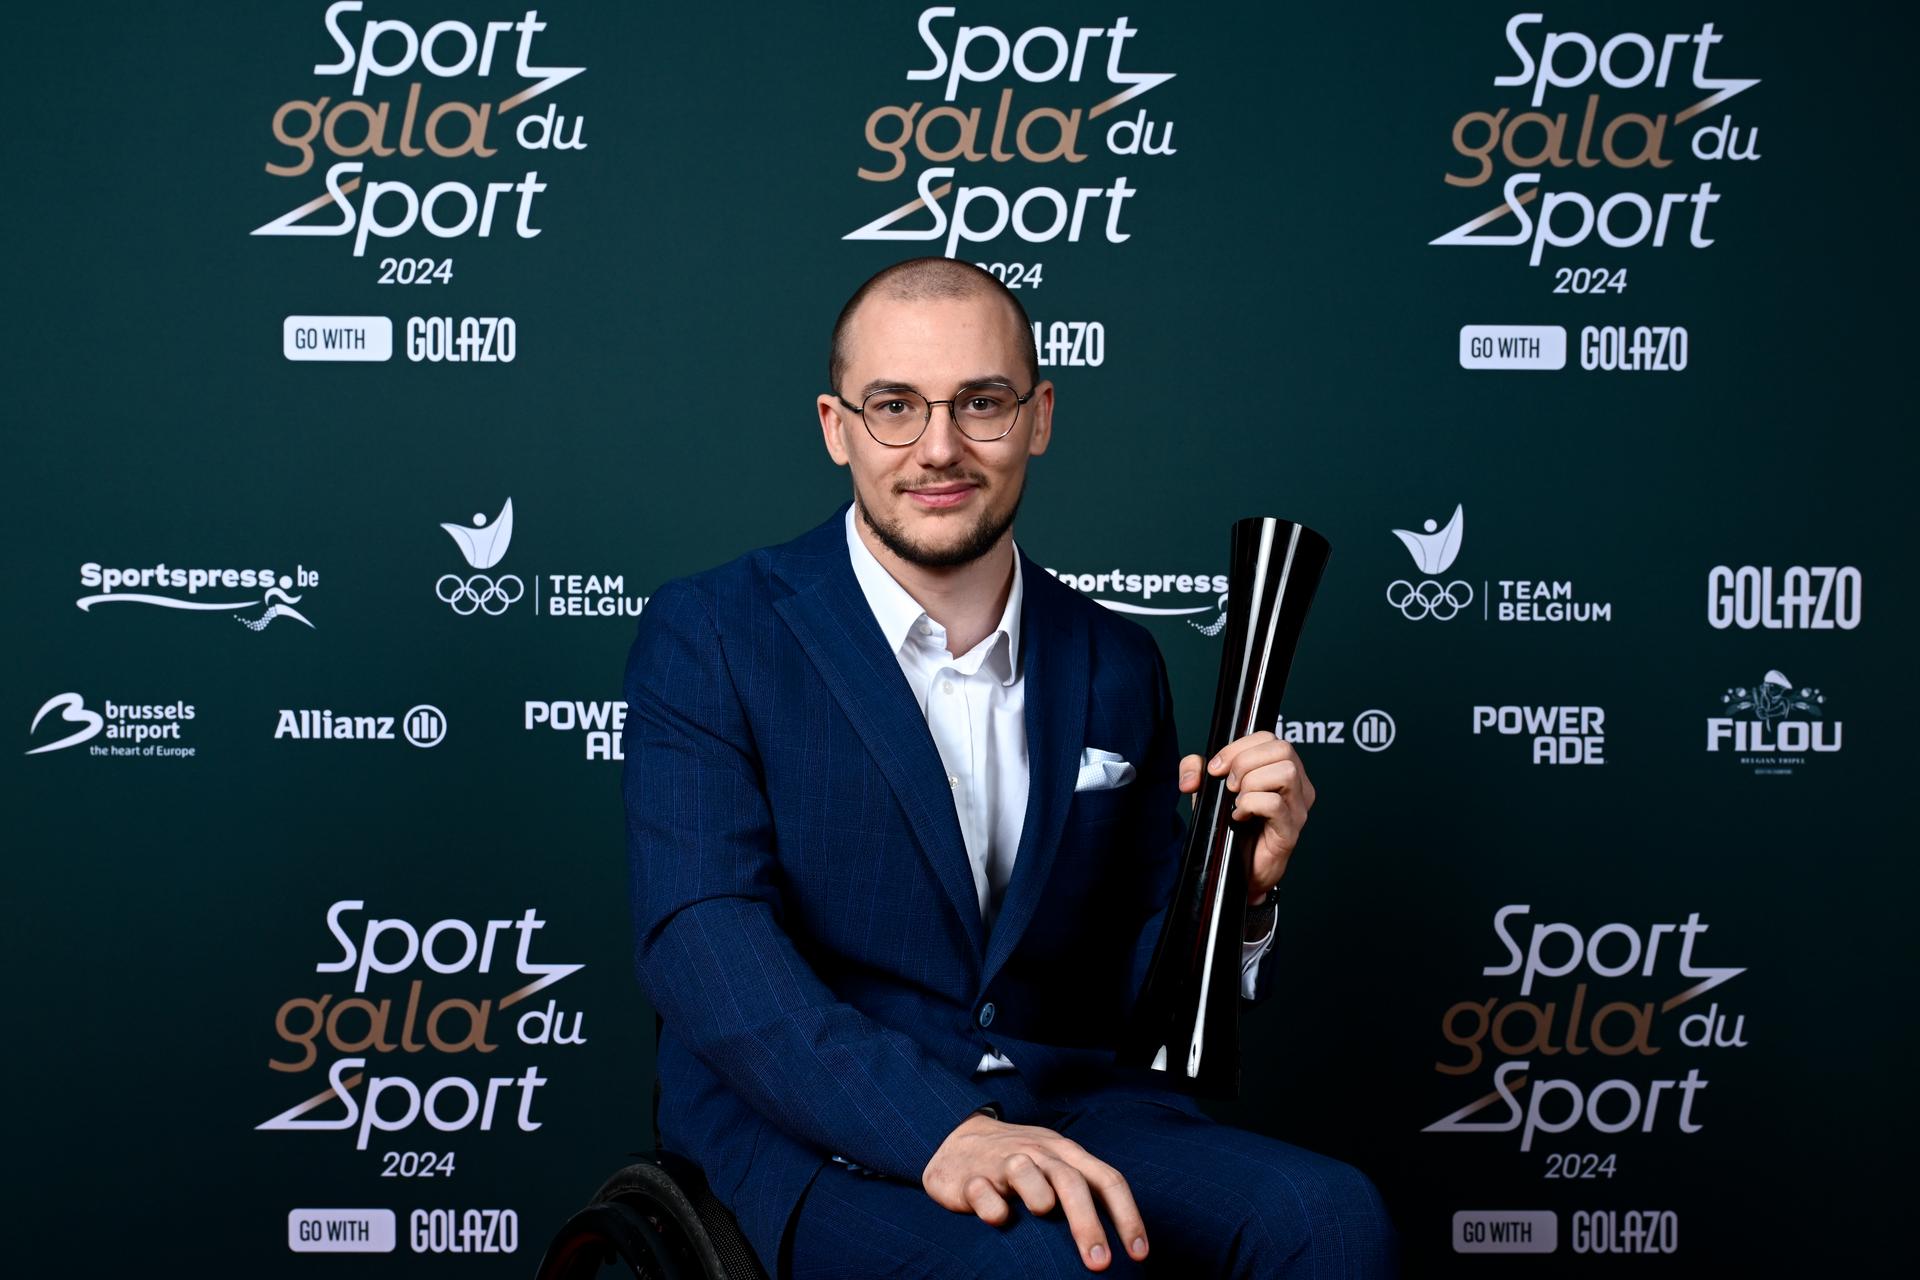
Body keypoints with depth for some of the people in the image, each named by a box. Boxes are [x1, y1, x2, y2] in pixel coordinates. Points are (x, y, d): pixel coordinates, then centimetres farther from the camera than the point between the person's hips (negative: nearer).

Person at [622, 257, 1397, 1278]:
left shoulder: (1117, 667, 13)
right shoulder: (707, 633, -1)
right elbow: (702, 938, -15)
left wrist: (1235, 890, -7)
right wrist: (940, 1128, -29)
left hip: (1063, 1117, 4)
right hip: (811, 1138, -4)